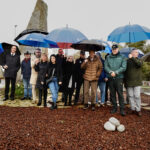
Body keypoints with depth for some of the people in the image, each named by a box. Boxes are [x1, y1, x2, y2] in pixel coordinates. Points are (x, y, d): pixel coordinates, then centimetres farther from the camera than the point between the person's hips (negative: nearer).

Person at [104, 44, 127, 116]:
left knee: (120, 93, -5)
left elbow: (123, 67, -4)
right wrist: (110, 72, -14)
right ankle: (114, 107, 20)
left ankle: (122, 109, 3)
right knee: (112, 94, 8)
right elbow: (105, 67, 3)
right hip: (110, 78, 3)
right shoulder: (108, 57, 10)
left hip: (119, 78, -2)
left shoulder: (122, 57, 4)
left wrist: (116, 72, -14)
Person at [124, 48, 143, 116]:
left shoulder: (138, 60, 6)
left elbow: (139, 64, -19)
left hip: (137, 82, -1)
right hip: (129, 82, 1)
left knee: (137, 96, -3)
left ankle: (138, 109, 9)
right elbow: (124, 71, 9)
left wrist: (132, 58, -24)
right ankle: (133, 109, 16)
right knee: (130, 96, 5)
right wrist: (124, 80, 6)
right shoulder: (127, 61, 6)